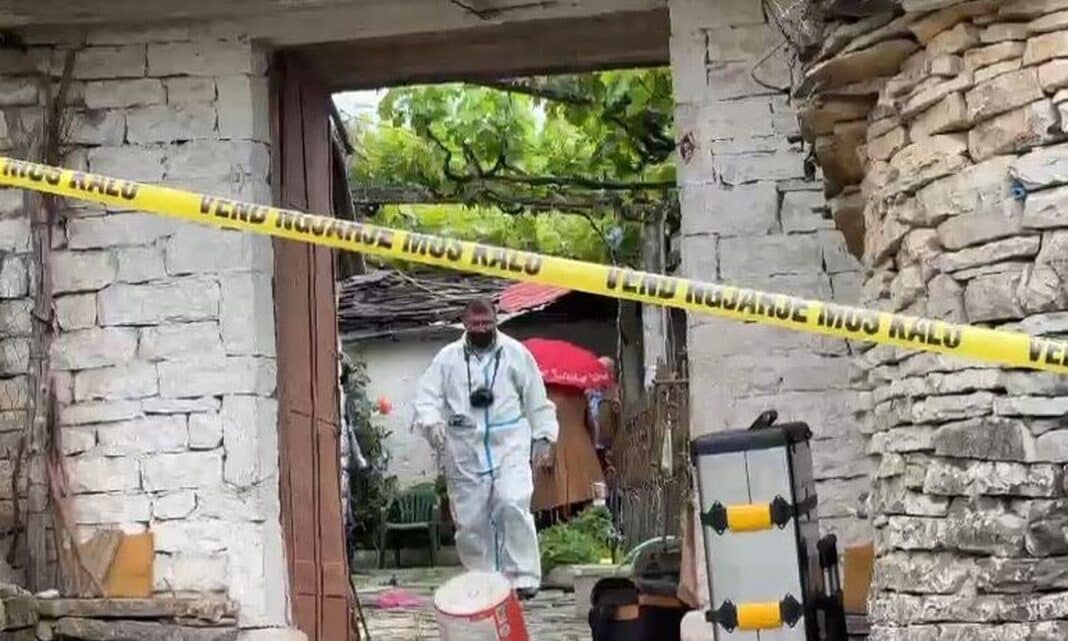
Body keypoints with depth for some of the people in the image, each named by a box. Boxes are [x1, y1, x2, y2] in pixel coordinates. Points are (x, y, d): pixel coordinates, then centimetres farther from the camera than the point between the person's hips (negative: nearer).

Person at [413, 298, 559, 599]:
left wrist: (543, 438, 4)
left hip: (509, 445, -2)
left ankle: (523, 578, -13)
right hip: (465, 450, 2)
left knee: (512, 505, -20)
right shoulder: (447, 358, 7)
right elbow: (427, 398, 1)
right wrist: (432, 423, -19)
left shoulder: (516, 353, 6)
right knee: (470, 521, 3)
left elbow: (537, 401, 9)